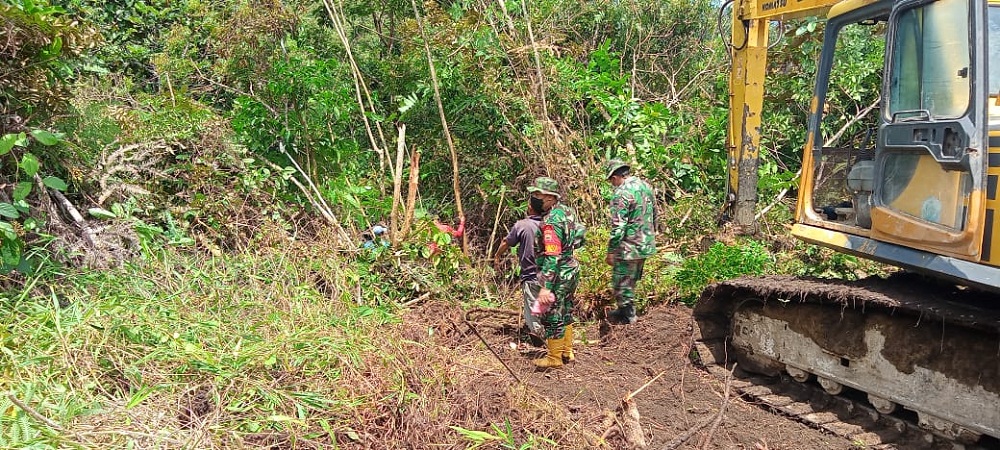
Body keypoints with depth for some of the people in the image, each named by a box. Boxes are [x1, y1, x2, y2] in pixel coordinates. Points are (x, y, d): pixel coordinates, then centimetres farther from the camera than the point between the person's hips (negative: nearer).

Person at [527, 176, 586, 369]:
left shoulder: (551, 222, -25)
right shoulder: (566, 210, 4)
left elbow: (552, 257, -29)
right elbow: (581, 232, 16)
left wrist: (546, 287, -29)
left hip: (558, 276, -10)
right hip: (572, 270, 10)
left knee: (552, 317, 3)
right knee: (565, 312, 21)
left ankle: (554, 358, 15)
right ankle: (567, 351, 33)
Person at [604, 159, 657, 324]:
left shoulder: (621, 194, -20)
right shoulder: (645, 186, 6)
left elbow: (618, 227, -22)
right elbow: (654, 216, 16)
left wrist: (611, 252, -14)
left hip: (629, 247, -9)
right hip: (646, 245, 9)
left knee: (621, 282, 7)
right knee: (631, 280, 23)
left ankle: (627, 315, 17)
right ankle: (626, 310, 36)